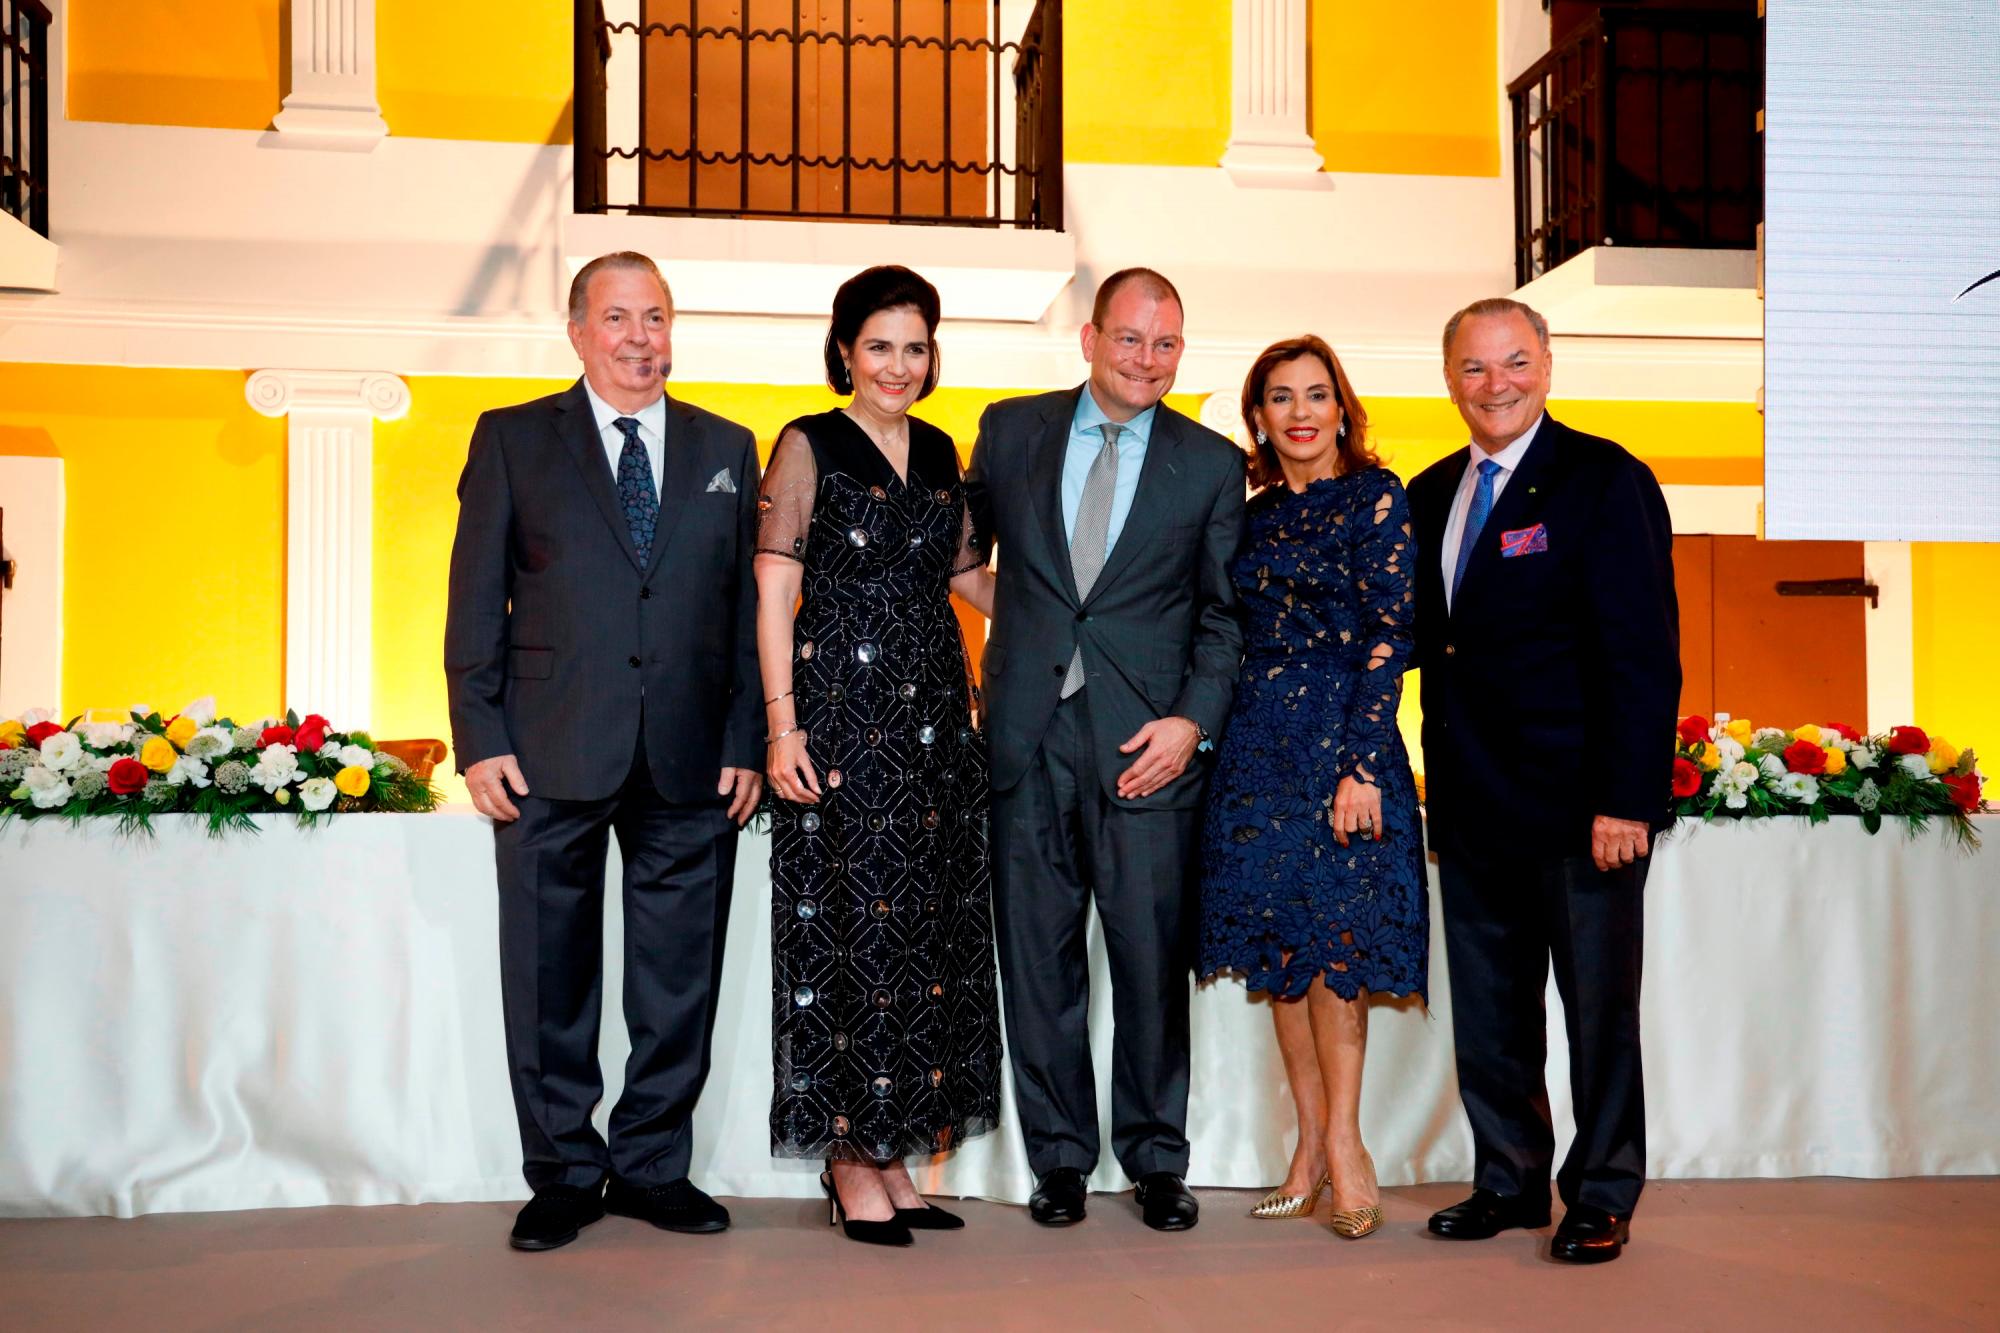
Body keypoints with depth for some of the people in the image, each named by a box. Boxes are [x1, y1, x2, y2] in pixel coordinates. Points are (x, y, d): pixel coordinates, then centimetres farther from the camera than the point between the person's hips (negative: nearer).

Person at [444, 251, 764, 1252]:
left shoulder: (727, 450, 12)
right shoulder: (513, 440, 7)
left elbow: (749, 605, 9)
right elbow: (476, 600, 3)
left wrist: (747, 740, 1)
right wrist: (480, 739, -5)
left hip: (692, 762, 2)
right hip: (552, 757, -1)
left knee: (679, 977, 8)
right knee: (552, 977, 6)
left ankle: (651, 1166, 23)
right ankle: (562, 1175, 21)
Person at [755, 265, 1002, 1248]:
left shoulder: (939, 452, 14)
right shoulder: (808, 447, -2)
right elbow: (773, 594, -7)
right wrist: (782, 725, -14)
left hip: (934, 714, 6)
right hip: (840, 712, -6)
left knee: (930, 929, 7)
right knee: (849, 926, -3)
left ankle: (896, 1147, 18)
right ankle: (850, 1154, 9)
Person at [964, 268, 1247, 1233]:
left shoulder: (1211, 464, 6)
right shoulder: (1011, 430, 9)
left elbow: (1226, 614, 6)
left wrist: (1193, 720, -7)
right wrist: (982, 673, 7)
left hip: (1147, 740, -1)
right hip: (1028, 735, 1)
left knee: (1154, 956, 3)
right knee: (1037, 954, 7)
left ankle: (1156, 1160, 20)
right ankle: (1059, 1156, 21)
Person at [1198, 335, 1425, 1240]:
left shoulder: (1376, 498, -3)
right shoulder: (1254, 515, 13)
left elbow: (1391, 636, -10)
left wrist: (1361, 765, -17)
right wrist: (1212, 739, 7)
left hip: (1342, 739, -6)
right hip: (1256, 743, 6)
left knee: (1333, 936, -6)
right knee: (1280, 946, 8)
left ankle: (1342, 1138, 8)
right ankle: (1313, 1143, 17)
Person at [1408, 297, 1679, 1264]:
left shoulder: (1604, 481, -7)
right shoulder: (1430, 495, 12)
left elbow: (1643, 656, -12)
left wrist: (1626, 799, -19)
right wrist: (1439, 790, 2)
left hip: (1580, 804, -6)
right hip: (1473, 807, 6)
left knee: (1599, 1009, 7)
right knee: (1487, 1011, 13)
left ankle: (1601, 1200, 21)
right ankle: (1510, 1181, 29)